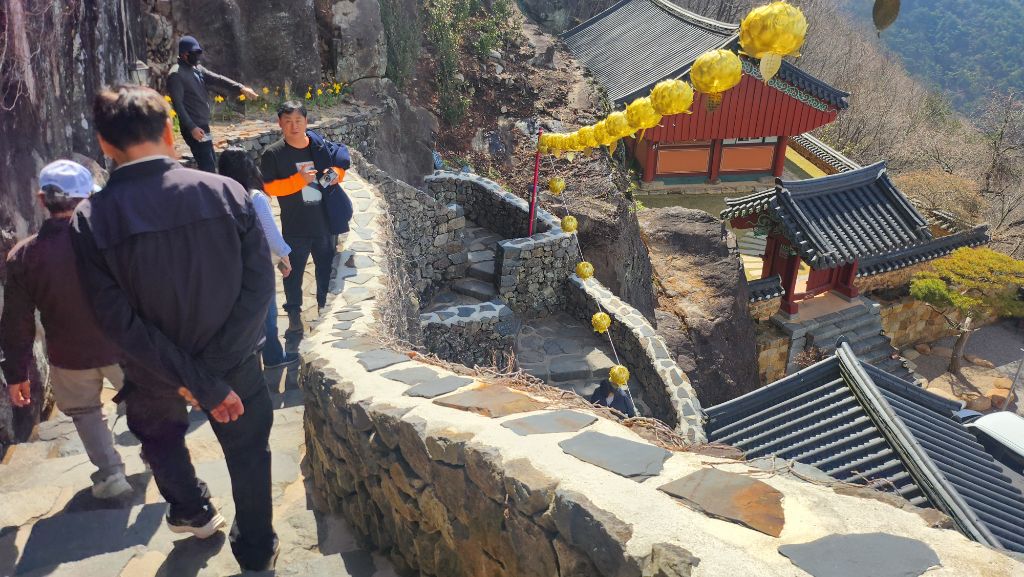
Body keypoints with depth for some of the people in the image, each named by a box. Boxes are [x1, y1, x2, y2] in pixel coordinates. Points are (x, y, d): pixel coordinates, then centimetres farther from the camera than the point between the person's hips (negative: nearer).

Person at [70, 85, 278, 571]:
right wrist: (212, 369, -16)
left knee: (161, 437, 33)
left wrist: (199, 383, -17)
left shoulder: (90, 221, -17)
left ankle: (193, 511, 54)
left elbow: (119, 322, -19)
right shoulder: (225, 191, -17)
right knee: (247, 450, 23)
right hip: (233, 363, 0)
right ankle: (256, 552, 39)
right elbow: (259, 285, -18)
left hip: (153, 374, 1)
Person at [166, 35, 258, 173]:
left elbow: (217, 80, 6)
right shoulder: (176, 74, -11)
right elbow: (178, 104, -17)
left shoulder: (197, 69, 15)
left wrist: (240, 88, -8)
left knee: (209, 165, 14)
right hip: (194, 129, -9)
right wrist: (192, 128, -23)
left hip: (203, 126, 9)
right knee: (208, 168, -10)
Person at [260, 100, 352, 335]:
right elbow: (267, 187, -12)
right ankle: (294, 314, 24)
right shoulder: (273, 154, -9)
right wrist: (298, 180, -23)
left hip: (325, 222, 3)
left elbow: (340, 166, 13)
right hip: (295, 227, -3)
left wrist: (335, 173, -11)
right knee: (294, 272, 8)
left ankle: (325, 306, 37)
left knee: (326, 268, 17)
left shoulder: (321, 146, -1)